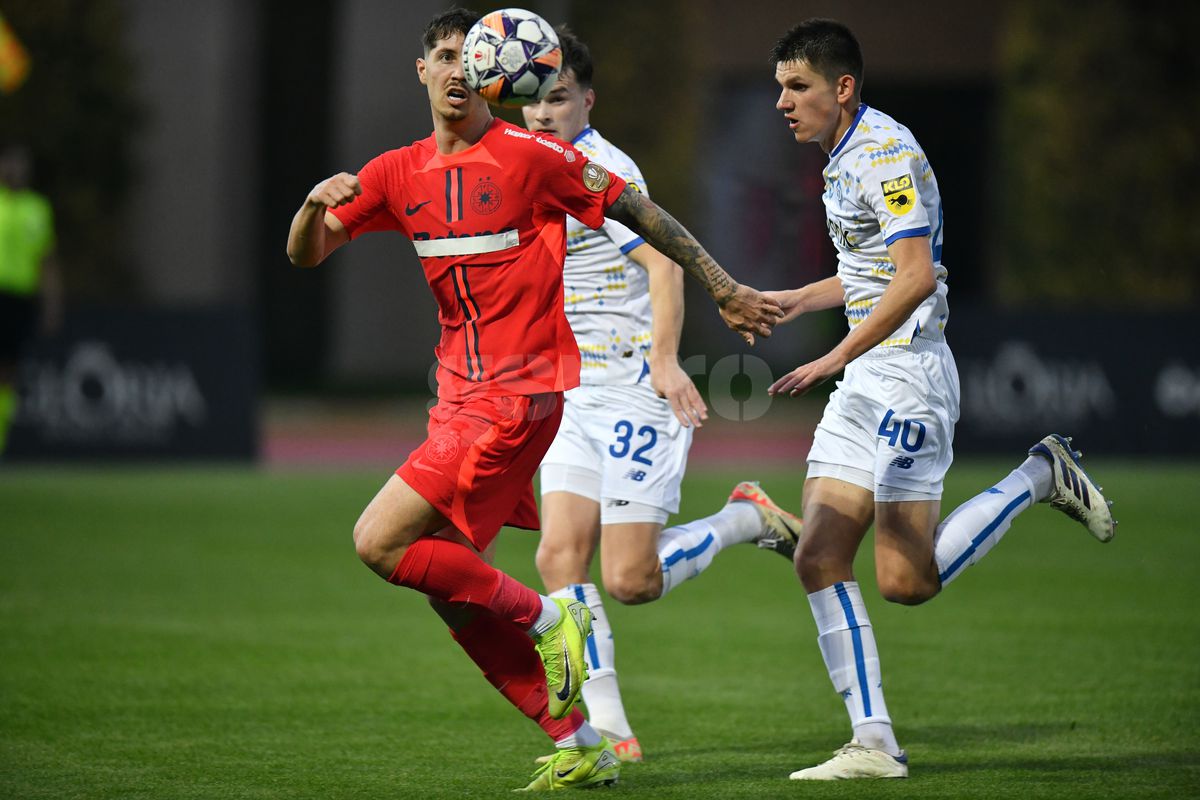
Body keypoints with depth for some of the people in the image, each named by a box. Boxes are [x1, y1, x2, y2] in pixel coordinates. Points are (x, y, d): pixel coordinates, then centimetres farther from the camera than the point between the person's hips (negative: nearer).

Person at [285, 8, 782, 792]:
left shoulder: (526, 154, -9)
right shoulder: (399, 174, 9)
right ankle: (581, 747, 11)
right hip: (460, 394, 8)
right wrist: (316, 204, -16)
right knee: (449, 584, 6)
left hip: (518, 395, -8)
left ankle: (544, 620, 0)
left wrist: (724, 289, -2)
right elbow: (306, 254, 7)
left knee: (380, 542, -15)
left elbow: (638, 211, -3)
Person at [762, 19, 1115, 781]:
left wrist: (835, 360, -25)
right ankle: (874, 742, -1)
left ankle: (1040, 475, 7)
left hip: (908, 372, -10)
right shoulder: (844, 158, 16)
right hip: (865, 380, 10)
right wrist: (792, 302, 25)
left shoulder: (887, 153, -15)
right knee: (820, 561, -1)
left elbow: (914, 278, -24)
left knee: (907, 580, -11)